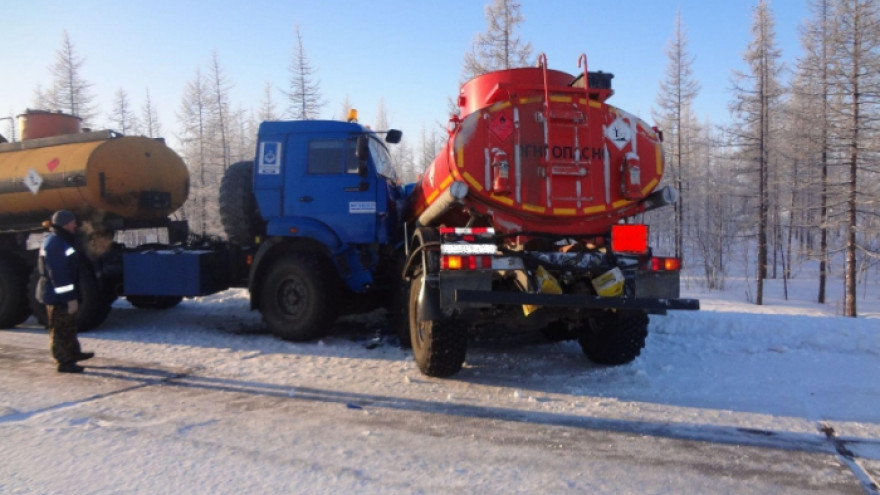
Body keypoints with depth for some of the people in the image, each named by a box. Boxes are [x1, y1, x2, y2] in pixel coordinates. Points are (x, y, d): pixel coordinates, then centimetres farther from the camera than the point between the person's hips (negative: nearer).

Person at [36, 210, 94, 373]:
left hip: (58, 294, 11)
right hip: (58, 295, -11)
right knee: (60, 329, -2)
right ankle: (64, 362, 6)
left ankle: (74, 353, 36)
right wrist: (70, 298, -24)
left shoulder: (62, 241, 12)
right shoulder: (56, 245, -22)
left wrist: (72, 295, 20)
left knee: (69, 325, 22)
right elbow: (59, 275, -25)